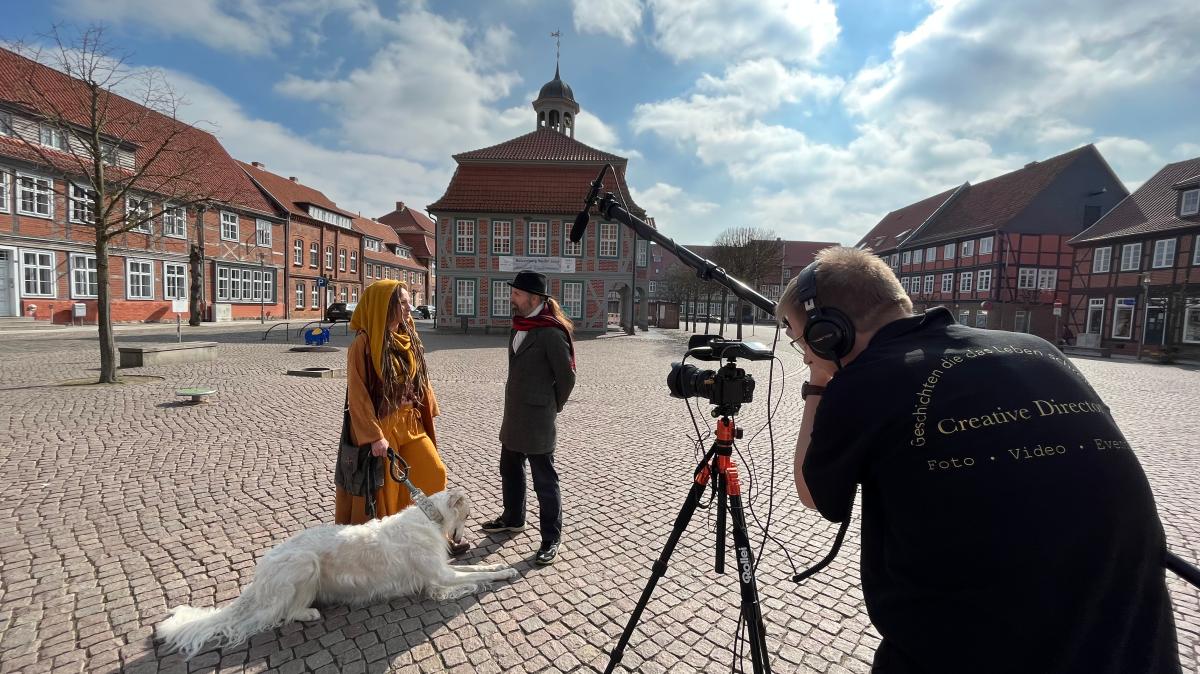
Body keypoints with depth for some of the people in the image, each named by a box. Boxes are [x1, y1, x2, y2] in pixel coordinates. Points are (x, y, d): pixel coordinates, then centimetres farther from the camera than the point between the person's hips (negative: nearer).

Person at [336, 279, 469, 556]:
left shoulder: (408, 338, 4)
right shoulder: (364, 343, -16)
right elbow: (357, 393, -16)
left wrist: (428, 420, 11)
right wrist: (373, 435, -19)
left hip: (410, 422, 6)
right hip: (380, 425, -6)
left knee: (434, 473, 7)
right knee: (383, 488, 8)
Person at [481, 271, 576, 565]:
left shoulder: (551, 333, -18)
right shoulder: (518, 326, 8)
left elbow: (566, 377, -12)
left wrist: (551, 407, 1)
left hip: (536, 419, -9)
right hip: (513, 414, 9)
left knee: (544, 480, 3)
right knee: (510, 470, 23)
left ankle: (551, 539, 19)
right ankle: (513, 518, 45)